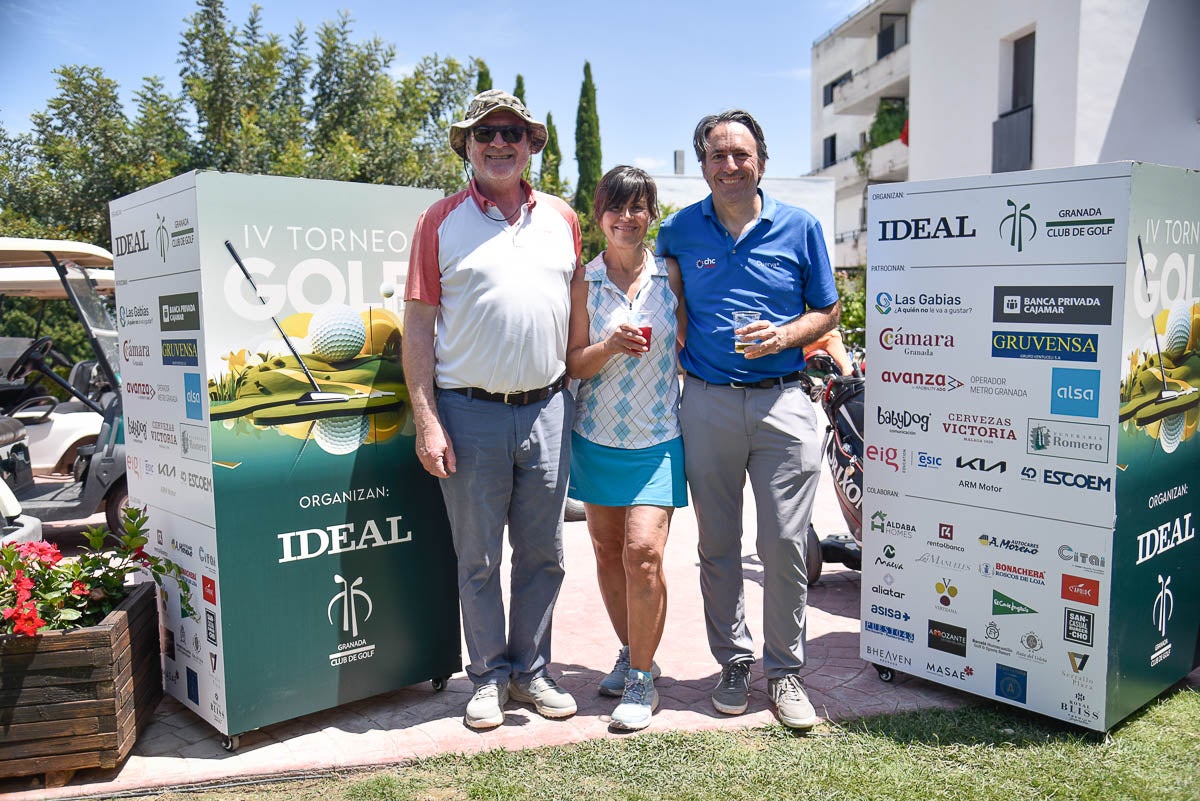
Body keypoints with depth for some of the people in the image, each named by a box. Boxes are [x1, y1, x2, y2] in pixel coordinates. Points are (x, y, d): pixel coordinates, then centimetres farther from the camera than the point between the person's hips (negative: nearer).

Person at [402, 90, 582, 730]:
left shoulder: (561, 219, 11)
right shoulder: (441, 222, 1)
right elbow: (418, 326, -2)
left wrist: (578, 396, 10)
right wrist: (427, 422, -9)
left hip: (547, 410, 3)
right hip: (471, 412, -3)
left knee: (543, 554, 11)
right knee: (477, 559, 7)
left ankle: (531, 670, 27)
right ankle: (489, 676, 24)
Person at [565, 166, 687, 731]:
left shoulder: (671, 274, 1)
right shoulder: (585, 281, 2)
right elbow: (575, 363, 1)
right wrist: (609, 346, -18)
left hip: (658, 436, -2)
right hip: (597, 435, 2)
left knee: (643, 552, -11)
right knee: (607, 553, 9)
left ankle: (642, 678, 5)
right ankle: (630, 653, 31)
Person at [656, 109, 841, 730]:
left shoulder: (799, 227, 6)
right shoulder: (678, 231, 8)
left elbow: (827, 310, 10)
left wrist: (784, 335, -8)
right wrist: (678, 356, 2)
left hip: (781, 404, -1)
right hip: (706, 405, 1)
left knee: (785, 546, -2)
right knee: (717, 546, 8)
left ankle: (784, 671, 15)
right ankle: (733, 662, 24)